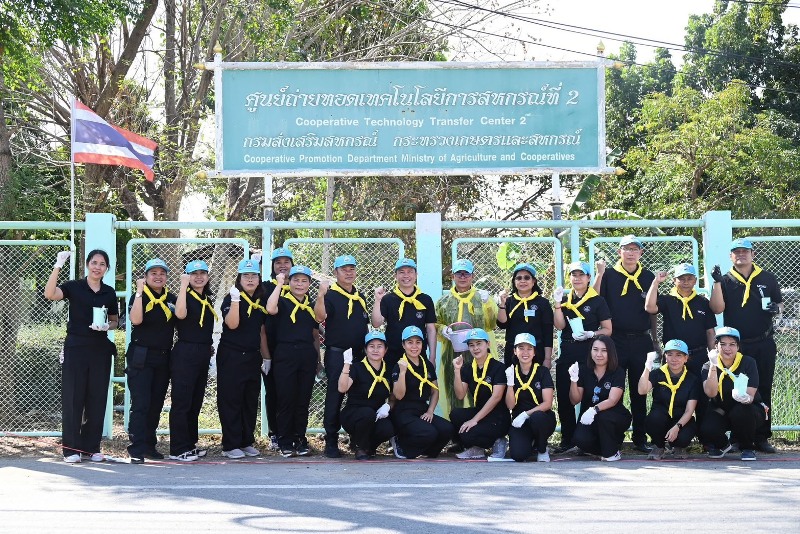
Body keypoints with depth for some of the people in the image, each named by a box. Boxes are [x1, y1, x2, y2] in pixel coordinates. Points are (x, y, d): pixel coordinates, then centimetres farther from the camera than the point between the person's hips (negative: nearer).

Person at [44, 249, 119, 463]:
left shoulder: (109, 293, 9)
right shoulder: (74, 287, -2)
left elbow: (115, 321, 17)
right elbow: (50, 294, -20)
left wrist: (107, 326, -5)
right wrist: (58, 266, -27)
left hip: (100, 349, 4)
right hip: (76, 347, -4)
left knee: (97, 398, 5)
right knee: (73, 397, -2)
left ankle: (91, 447, 14)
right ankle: (71, 449, 3)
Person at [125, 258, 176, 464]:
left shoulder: (171, 299, 11)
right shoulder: (139, 297, -2)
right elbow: (135, 320, -21)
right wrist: (139, 292, -22)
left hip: (163, 358, 5)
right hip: (141, 357, -5)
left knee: (156, 405, 9)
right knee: (141, 404, -10)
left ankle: (150, 445, 19)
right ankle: (137, 449, -10)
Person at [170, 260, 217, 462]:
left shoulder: (207, 299, 16)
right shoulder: (186, 296, -7)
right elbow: (181, 314, -30)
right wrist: (183, 285, -28)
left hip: (203, 354, 8)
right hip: (185, 353, -8)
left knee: (196, 402, 13)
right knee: (181, 401, -7)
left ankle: (190, 444, 21)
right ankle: (178, 449, -5)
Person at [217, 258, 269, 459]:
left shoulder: (260, 301, 12)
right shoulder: (231, 298, -6)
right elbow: (232, 324, -21)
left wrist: (266, 357, 15)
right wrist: (235, 300, -28)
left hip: (252, 357, 6)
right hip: (231, 357, -6)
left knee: (251, 401, 9)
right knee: (231, 401, -3)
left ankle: (247, 442, 17)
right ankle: (230, 445, 0)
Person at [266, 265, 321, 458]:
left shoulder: (311, 306, 16)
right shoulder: (282, 301, 1)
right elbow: (270, 309, -24)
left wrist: (318, 359, 16)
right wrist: (279, 284, -17)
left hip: (307, 355, 4)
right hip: (285, 353, -4)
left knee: (303, 400, 6)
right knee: (285, 398, -2)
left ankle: (300, 440, 15)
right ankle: (285, 442, 5)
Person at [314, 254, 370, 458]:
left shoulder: (360, 297, 16)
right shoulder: (330, 296, -4)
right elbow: (320, 317, -22)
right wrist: (320, 296, -36)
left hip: (359, 354, 6)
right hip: (337, 354, -6)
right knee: (335, 397, -4)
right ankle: (331, 442, 0)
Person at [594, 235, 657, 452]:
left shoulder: (648, 277, 11)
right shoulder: (609, 275, 3)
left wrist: (655, 341, 14)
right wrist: (599, 275, -16)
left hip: (641, 341, 2)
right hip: (615, 341, -2)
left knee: (639, 393, 8)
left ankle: (640, 438, 13)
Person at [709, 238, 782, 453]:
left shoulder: (768, 279, 8)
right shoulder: (725, 281, 4)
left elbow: (780, 305, 13)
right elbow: (717, 309, -10)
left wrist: (776, 309, -10)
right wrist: (717, 282, -18)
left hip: (764, 345, 1)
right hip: (735, 346, -1)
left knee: (763, 391, 4)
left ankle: (762, 437, 10)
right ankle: (738, 437, 9)